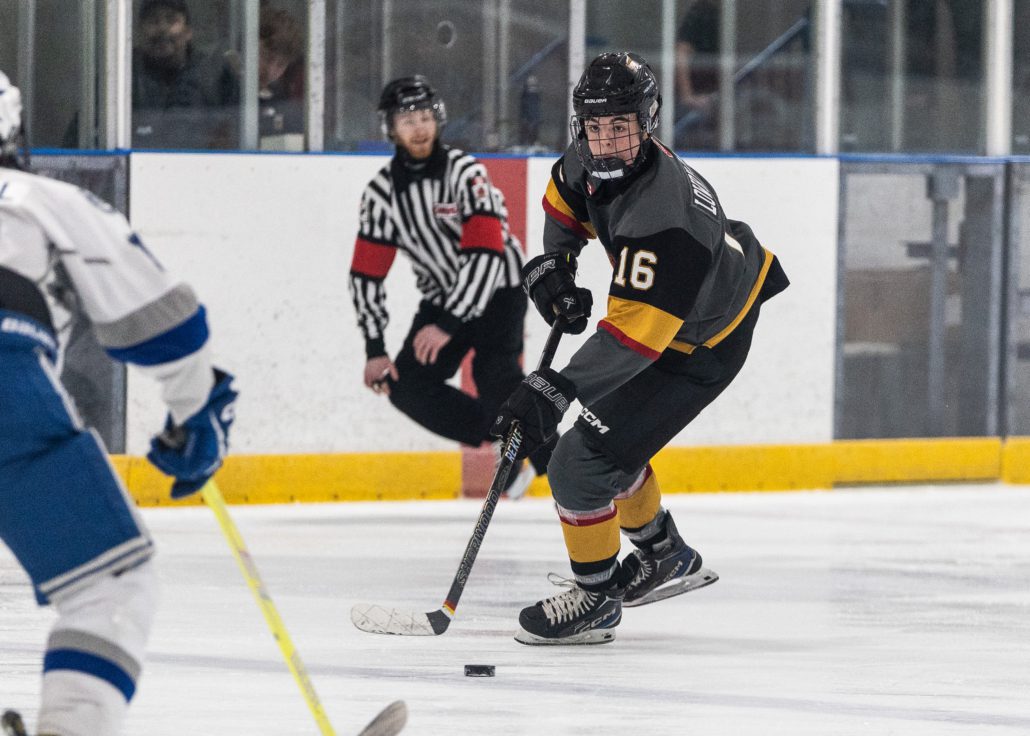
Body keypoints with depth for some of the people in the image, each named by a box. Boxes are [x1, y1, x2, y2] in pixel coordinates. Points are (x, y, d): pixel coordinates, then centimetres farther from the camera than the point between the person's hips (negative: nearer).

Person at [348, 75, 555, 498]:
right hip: (442, 296, 6)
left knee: (494, 373, -30)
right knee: (407, 387, -8)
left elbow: (485, 255, -30)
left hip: (497, 288, -6)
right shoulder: (382, 191, -6)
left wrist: (449, 324, -34)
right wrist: (374, 347, -9)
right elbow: (366, 273, -3)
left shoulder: (464, 172, -22)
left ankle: (555, 463, -28)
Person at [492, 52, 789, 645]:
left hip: (702, 348, -9)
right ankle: (665, 557, 42)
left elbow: (633, 335, -41)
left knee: (583, 464, -12)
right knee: (608, 436, 23)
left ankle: (595, 601, 7)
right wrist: (553, 264, 0)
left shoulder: (660, 217, -39)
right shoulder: (594, 160, -12)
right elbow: (566, 196, 14)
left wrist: (555, 391, -45)